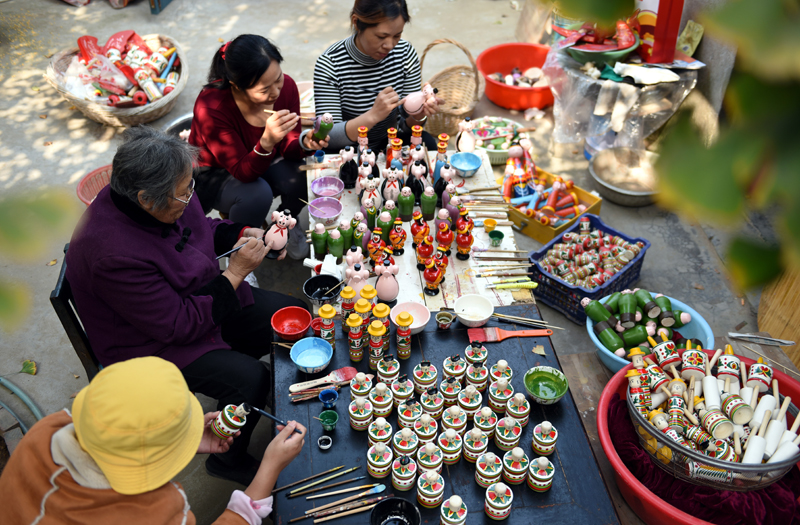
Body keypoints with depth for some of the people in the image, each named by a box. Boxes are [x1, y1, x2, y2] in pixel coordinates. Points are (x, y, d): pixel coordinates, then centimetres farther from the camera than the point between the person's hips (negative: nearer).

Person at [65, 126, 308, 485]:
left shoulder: (166, 202, -13)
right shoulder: (114, 254, -36)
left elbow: (201, 228, 10)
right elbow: (179, 325, -30)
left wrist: (240, 235, -9)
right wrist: (235, 274, -28)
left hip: (204, 301, 8)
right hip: (153, 344, -8)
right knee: (249, 378, -24)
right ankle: (228, 461, 5)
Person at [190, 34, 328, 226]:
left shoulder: (286, 85, -19)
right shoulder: (211, 107, -33)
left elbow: (288, 148, -10)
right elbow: (244, 173, -31)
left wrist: (305, 143, -34)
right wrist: (267, 142, -50)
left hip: (262, 162, 5)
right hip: (215, 173, -4)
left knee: (301, 178, -24)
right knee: (256, 193, -34)